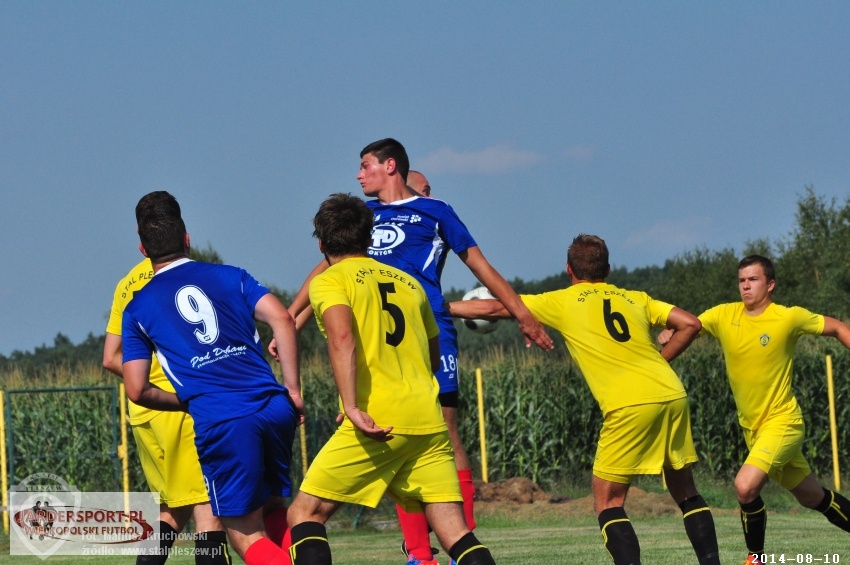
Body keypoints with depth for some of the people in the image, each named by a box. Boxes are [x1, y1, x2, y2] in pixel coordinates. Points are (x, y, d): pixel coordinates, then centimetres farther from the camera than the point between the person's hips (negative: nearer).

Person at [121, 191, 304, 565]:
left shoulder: (137, 309, 12)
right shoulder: (229, 276, 15)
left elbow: (137, 390, 6)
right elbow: (282, 319, 1)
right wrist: (292, 389, 5)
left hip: (220, 423, -3)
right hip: (274, 407, 3)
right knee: (273, 508, 24)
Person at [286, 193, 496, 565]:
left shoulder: (328, 282, 5)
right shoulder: (409, 282, 22)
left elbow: (341, 337, -16)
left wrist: (352, 407, -23)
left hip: (376, 424, -5)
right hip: (429, 420, 5)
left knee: (305, 514, 6)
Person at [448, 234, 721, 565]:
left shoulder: (562, 302, 11)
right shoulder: (637, 299, 20)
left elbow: (493, 309, 15)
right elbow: (690, 324, 12)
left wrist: (442, 307, 29)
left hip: (629, 406, -4)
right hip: (673, 396, 4)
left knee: (608, 504, 3)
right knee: (685, 493, 17)